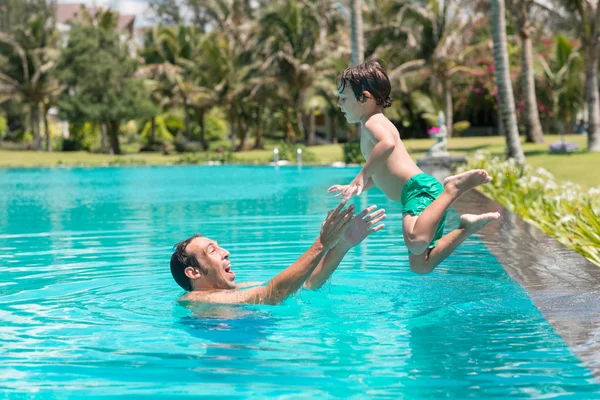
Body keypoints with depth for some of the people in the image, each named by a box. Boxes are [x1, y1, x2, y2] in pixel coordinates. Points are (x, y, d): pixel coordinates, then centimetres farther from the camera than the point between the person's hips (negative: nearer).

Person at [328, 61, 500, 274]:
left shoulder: (373, 122, -4)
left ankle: (452, 189, -22)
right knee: (420, 266, 9)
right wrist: (355, 188, 33)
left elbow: (388, 143, -31)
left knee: (415, 243, -38)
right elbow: (386, 172, 38)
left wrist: (361, 176, -27)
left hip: (419, 188, -10)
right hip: (419, 192, 10)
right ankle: (467, 227, 7)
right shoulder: (376, 124, 27)